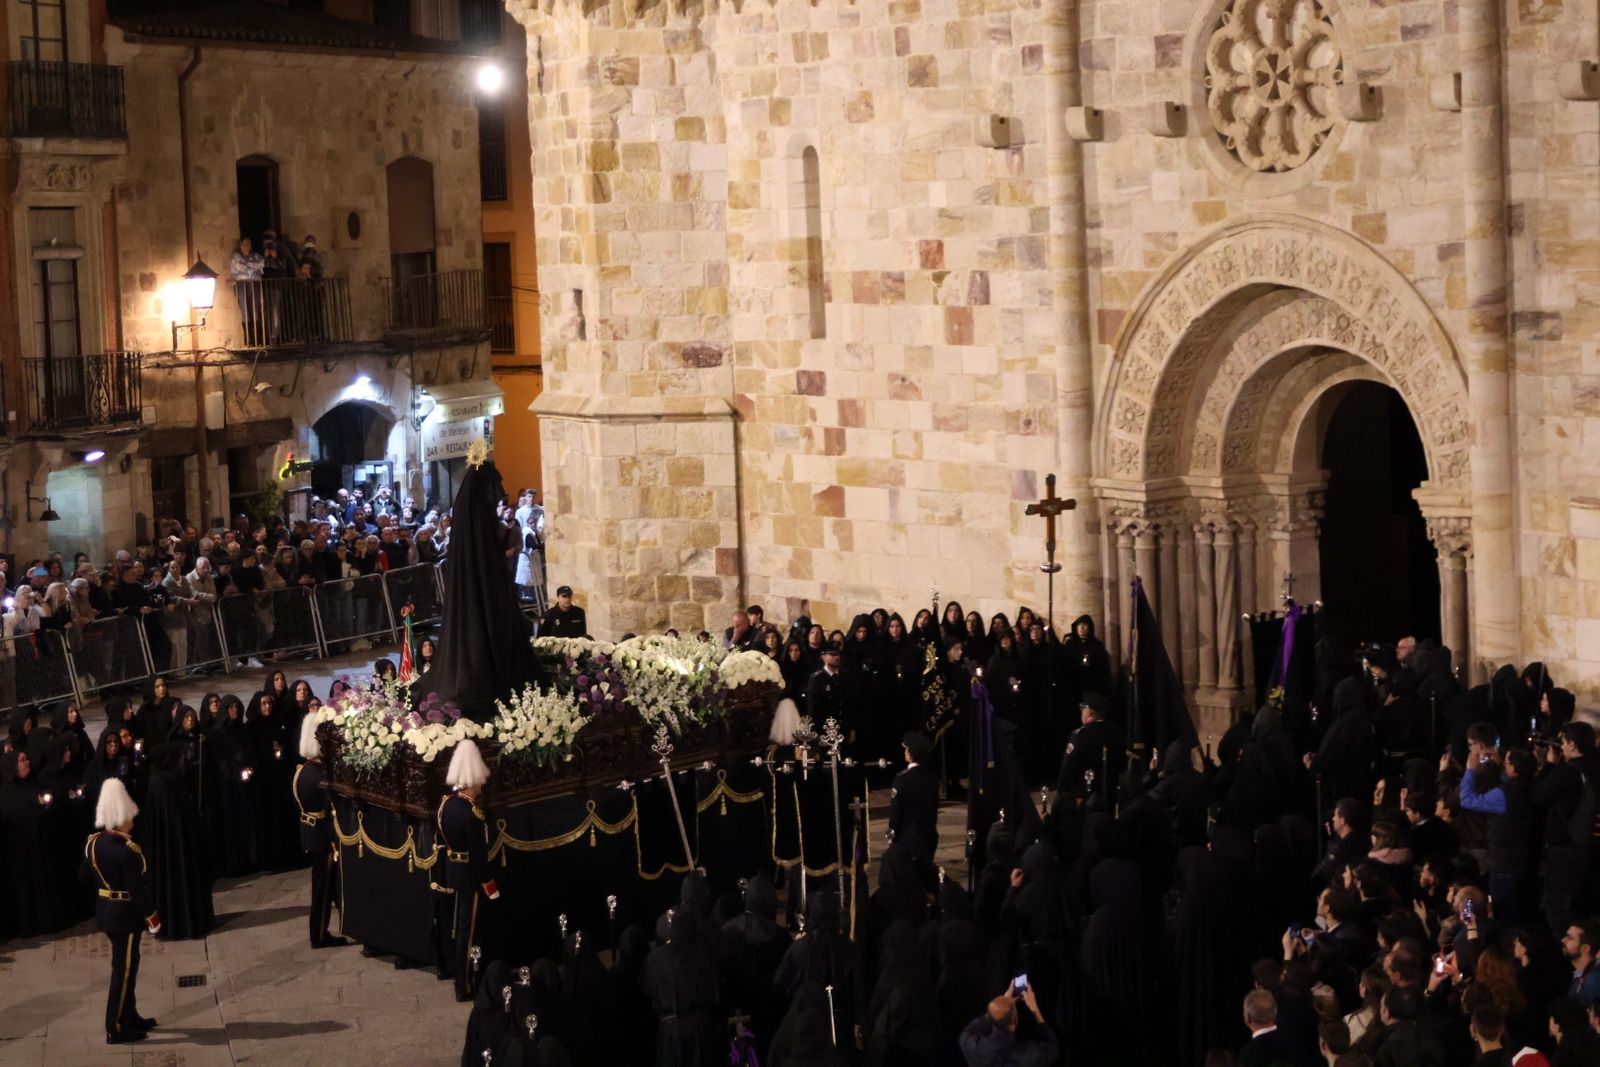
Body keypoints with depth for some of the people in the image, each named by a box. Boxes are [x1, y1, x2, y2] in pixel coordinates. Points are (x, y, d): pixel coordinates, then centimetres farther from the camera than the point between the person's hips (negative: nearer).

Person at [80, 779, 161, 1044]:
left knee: (126, 965, 21)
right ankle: (116, 1030, 6)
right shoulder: (128, 851, -25)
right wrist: (152, 917, -12)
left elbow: (84, 877, 10)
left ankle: (130, 1017, 33)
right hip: (126, 915, -8)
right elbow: (138, 889, -23)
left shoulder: (94, 843, 0)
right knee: (124, 969, 1)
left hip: (105, 910, 8)